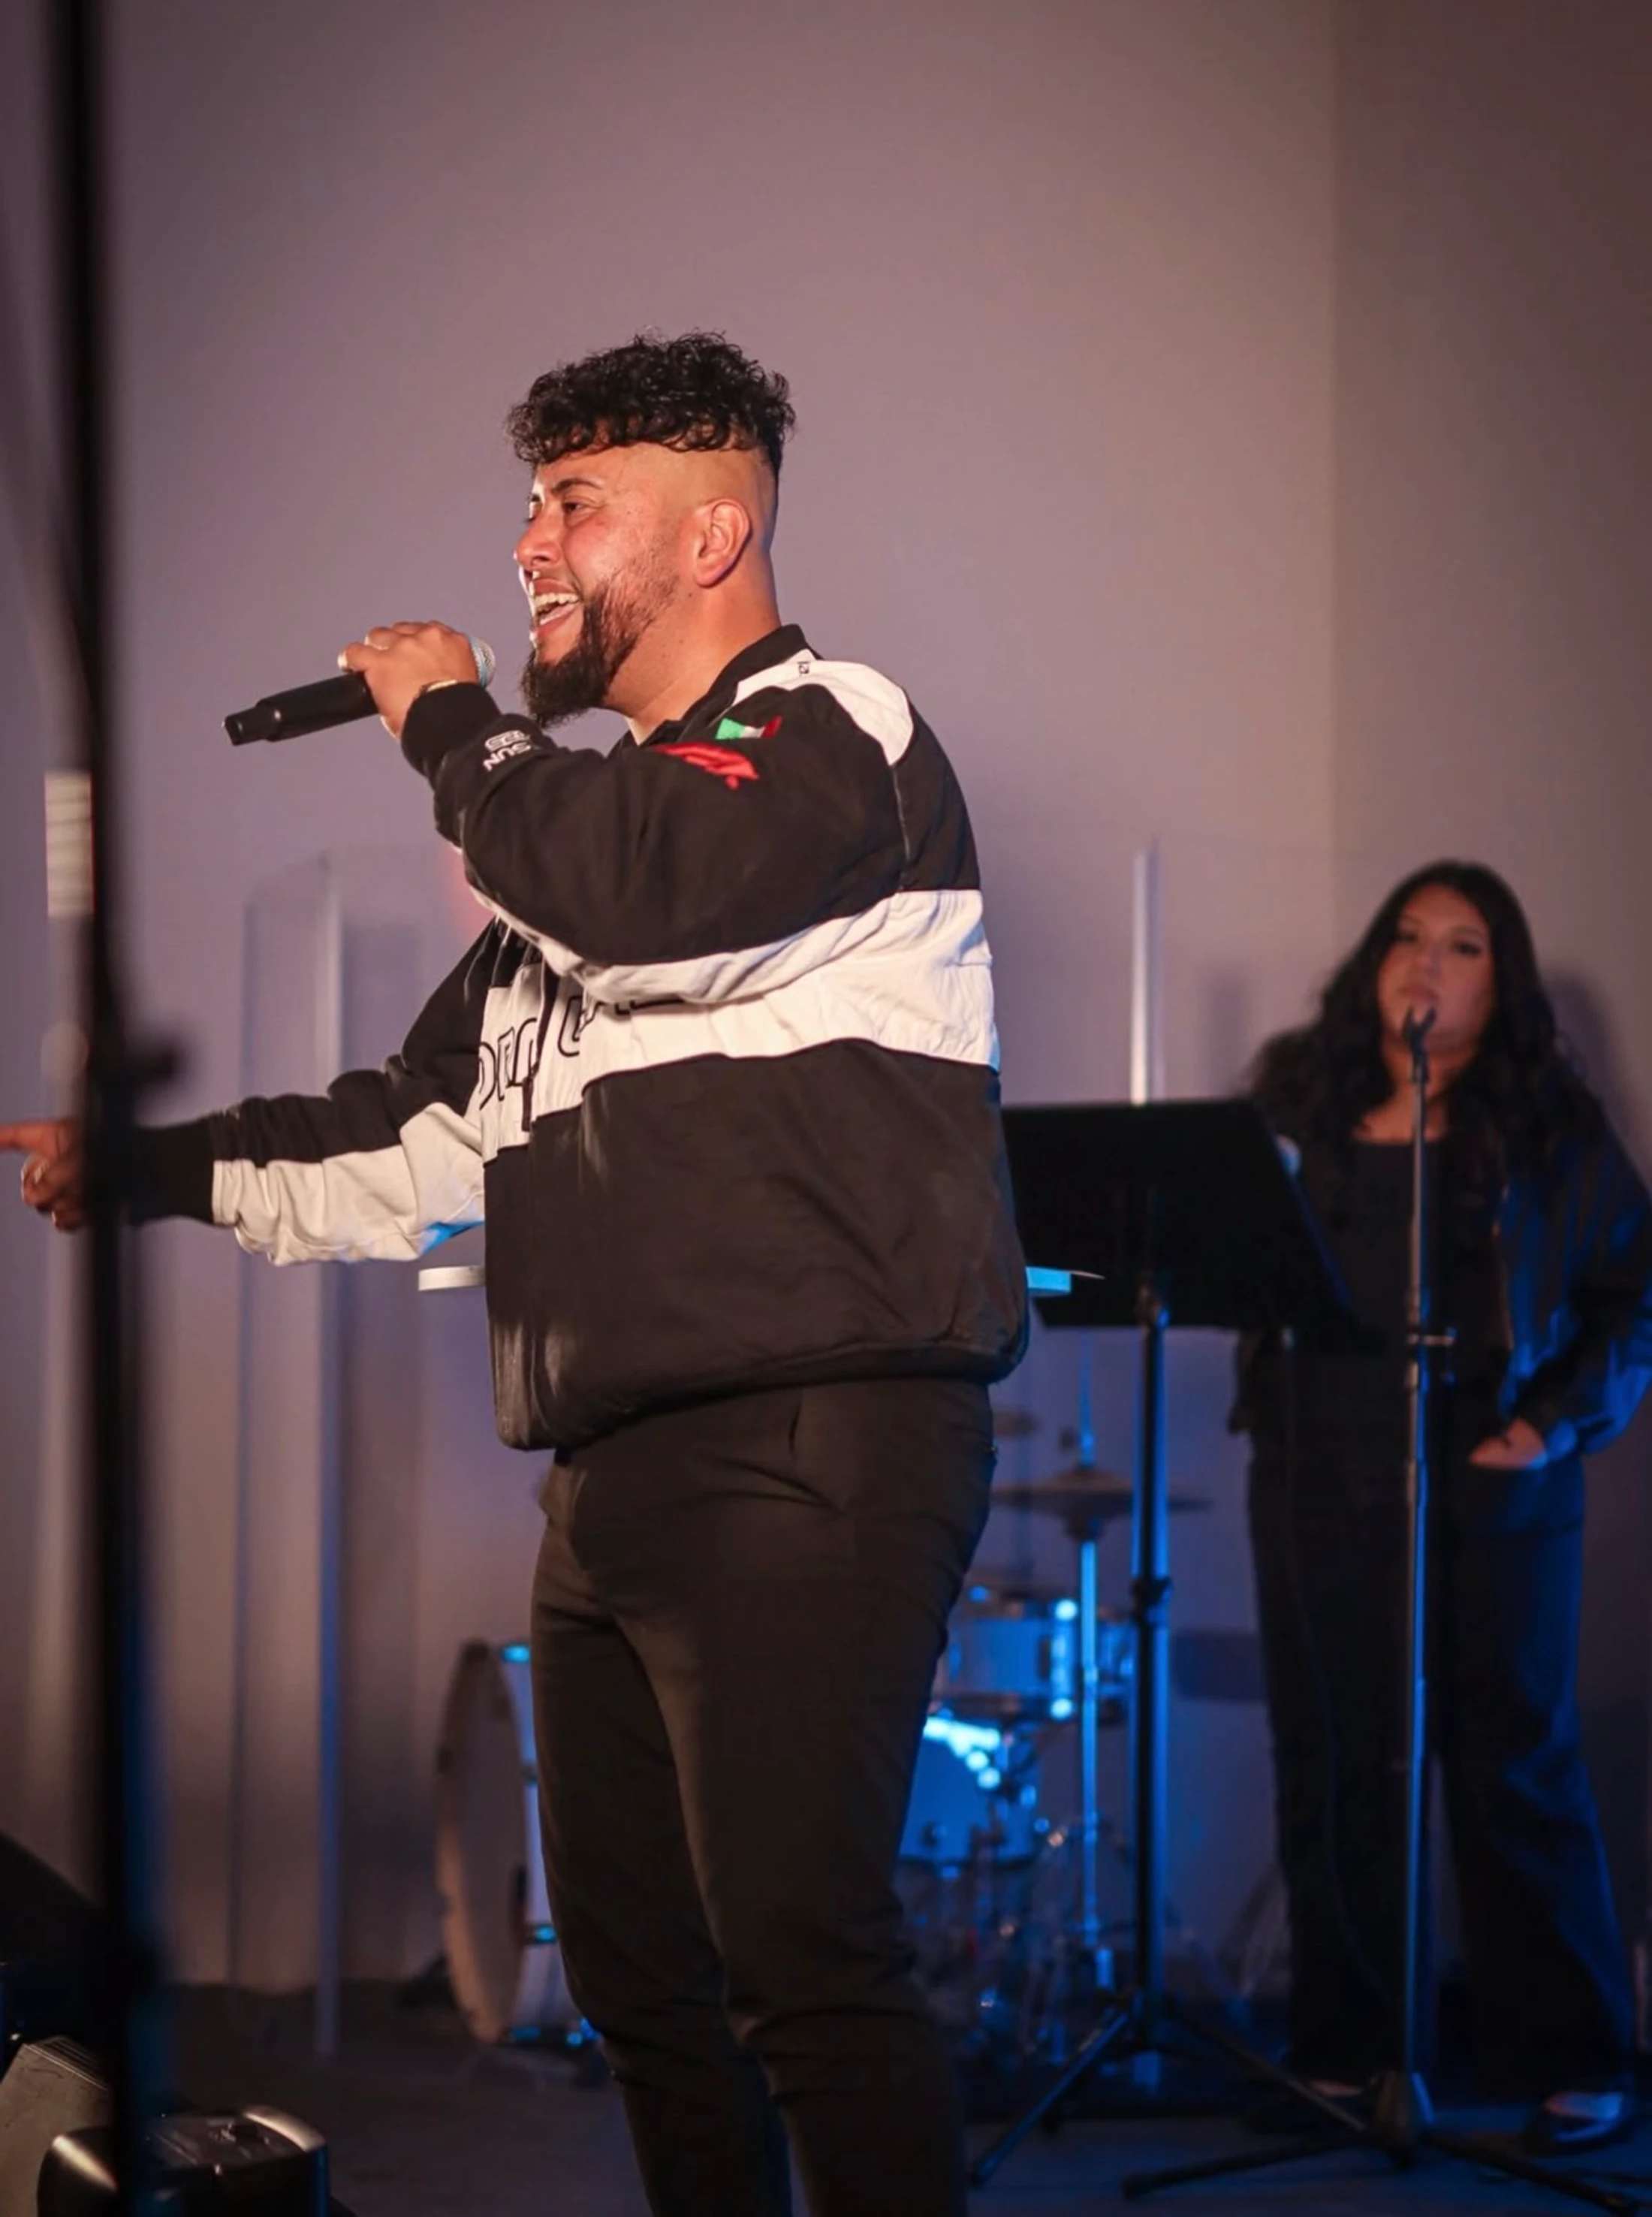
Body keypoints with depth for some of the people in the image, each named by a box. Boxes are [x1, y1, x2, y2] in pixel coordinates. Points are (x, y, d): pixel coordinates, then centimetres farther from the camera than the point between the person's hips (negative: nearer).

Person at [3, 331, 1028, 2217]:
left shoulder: (830, 736, -1)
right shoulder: (599, 816, 26)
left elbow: (660, 893, -23)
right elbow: (431, 1128, 29)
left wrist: (454, 727, -6)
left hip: (805, 1446, -9)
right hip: (613, 1476, 9)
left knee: (796, 1952, -17)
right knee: (635, 1967, 10)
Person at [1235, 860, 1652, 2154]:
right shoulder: (1299, 1103, 13)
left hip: (1494, 1496, -2)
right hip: (1322, 1489, 2)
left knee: (1515, 1768, -1)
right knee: (1334, 1770, 3)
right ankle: (1344, 2048, 12)